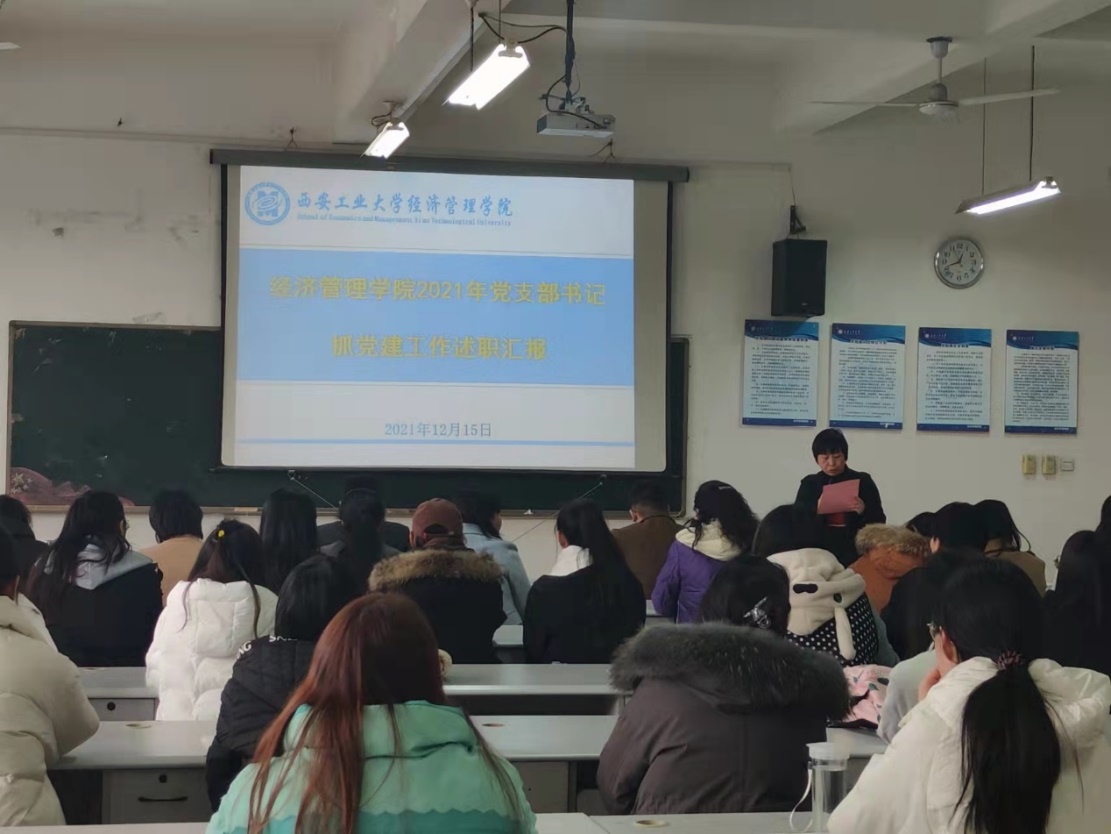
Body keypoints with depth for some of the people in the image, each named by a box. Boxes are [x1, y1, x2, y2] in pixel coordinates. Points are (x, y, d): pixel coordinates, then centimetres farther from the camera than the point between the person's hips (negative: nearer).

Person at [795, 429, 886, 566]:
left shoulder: (862, 481, 6)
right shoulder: (809, 484, 10)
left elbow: (879, 521, 3)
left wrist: (864, 511, -17)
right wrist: (816, 509, -15)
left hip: (853, 551, -1)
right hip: (818, 551, 2)